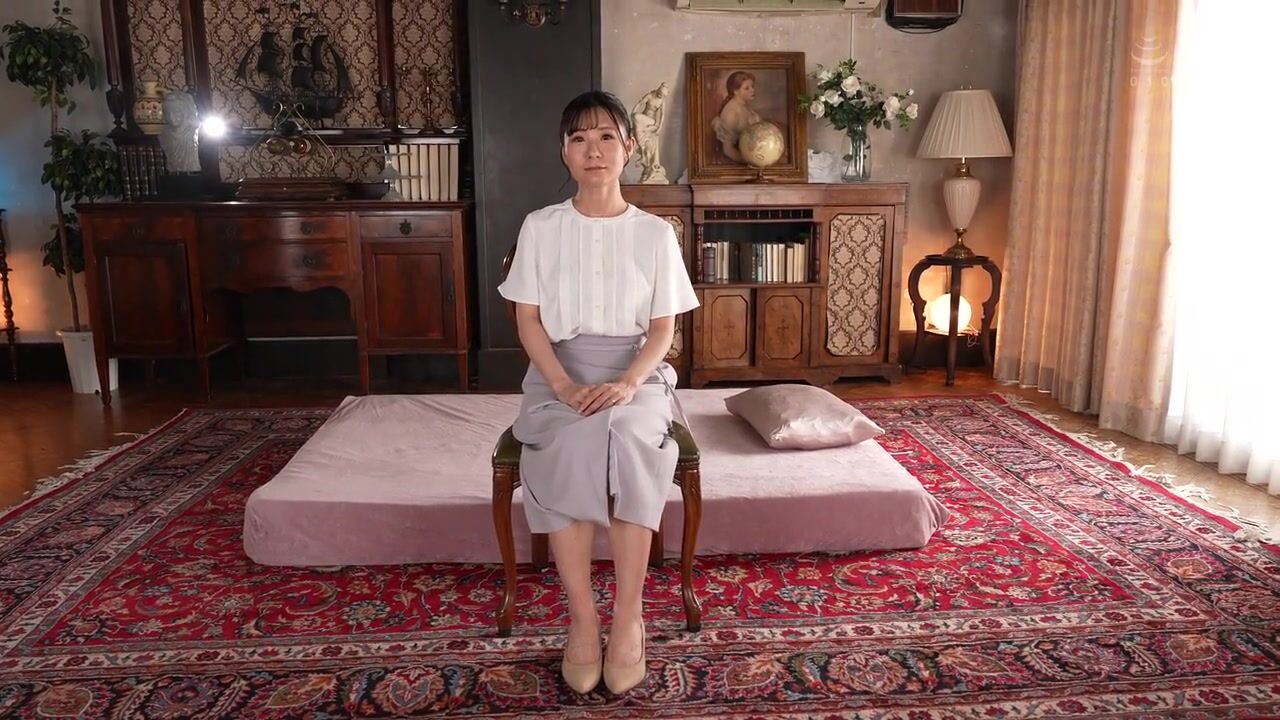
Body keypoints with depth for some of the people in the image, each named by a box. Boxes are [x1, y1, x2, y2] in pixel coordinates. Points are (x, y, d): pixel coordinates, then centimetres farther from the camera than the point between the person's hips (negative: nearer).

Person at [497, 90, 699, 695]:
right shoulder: (540, 228, 4)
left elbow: (663, 328, 2)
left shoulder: (655, 233, 4)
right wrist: (564, 384, -16)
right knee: (570, 445, -33)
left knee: (630, 438, -34)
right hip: (560, 373, 0)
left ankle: (628, 616, -23)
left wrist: (628, 383, -18)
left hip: (635, 372, 0)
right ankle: (582, 618, -22)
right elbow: (528, 320, 1)